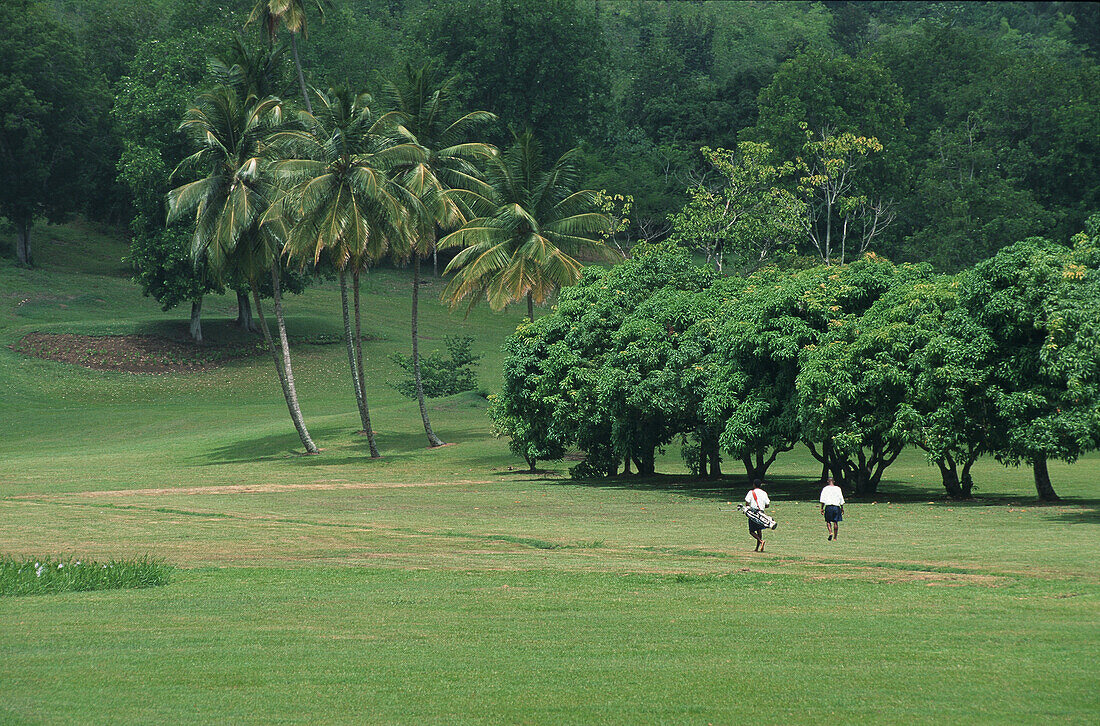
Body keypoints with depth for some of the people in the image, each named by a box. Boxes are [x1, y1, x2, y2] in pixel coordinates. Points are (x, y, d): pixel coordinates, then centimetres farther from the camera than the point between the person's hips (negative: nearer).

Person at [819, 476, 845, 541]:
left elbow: (822, 499, -3)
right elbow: (841, 499, 6)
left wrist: (822, 508, 1)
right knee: (836, 522, 6)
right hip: (836, 506, 1)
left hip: (828, 507, -1)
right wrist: (842, 508, 14)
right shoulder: (838, 489, 5)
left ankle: (830, 532, -16)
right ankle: (835, 537, 8)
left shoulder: (825, 489, 1)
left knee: (828, 521, 8)